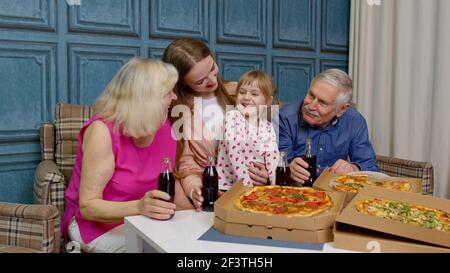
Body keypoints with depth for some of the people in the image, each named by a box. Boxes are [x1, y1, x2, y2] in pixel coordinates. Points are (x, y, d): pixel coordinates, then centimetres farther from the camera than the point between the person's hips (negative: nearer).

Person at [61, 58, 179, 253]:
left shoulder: (164, 126, -6)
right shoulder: (102, 131, -24)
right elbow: (88, 206, -23)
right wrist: (139, 207, -40)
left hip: (141, 221, 5)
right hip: (95, 224, -4)